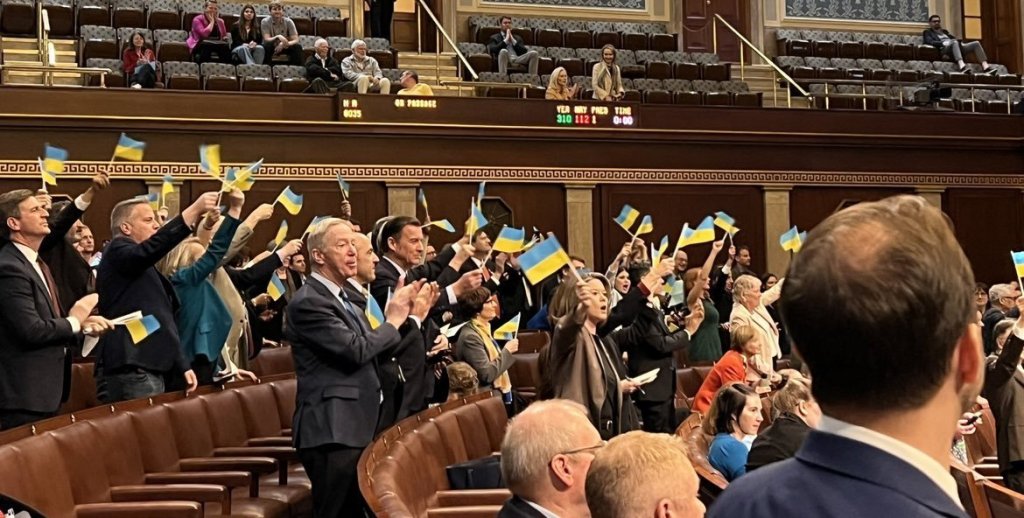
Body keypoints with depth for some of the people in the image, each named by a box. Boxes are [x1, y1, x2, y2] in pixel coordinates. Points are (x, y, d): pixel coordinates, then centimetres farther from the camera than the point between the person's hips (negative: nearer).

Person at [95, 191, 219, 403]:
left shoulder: (145, 267, 26)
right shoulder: (118, 252, -3)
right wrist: (194, 210, -30)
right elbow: (150, 249, -25)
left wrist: (182, 366, 19)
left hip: (153, 369, 10)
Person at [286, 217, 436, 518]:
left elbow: (373, 350, 17)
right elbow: (357, 350, -22)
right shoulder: (309, 302, -14)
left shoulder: (341, 298, 18)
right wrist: (394, 320, -7)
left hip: (353, 426, 10)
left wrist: (409, 316, 7)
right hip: (331, 429, -10)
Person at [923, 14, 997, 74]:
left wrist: (961, 43, 2)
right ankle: (962, 65, -64)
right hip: (944, 49, -7)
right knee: (954, 42, -40)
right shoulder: (927, 32, 17)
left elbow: (954, 38, 26)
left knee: (976, 43, -14)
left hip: (957, 47, 7)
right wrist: (944, 43, -17)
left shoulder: (944, 31, 36)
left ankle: (985, 66, -32)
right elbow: (930, 42, -3)